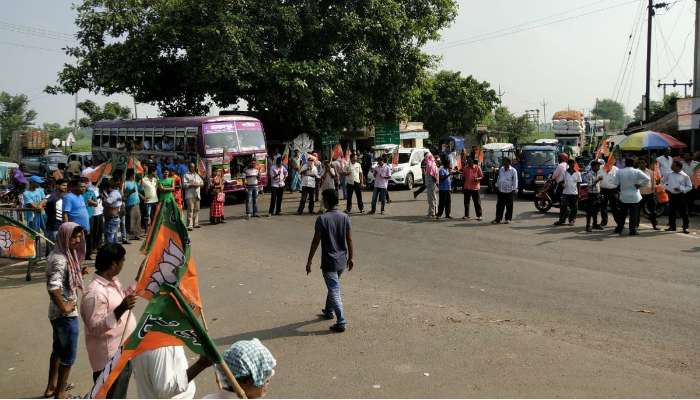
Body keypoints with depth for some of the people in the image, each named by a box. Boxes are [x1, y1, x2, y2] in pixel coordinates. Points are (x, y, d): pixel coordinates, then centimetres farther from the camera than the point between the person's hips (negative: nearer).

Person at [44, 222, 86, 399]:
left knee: (58, 349, 24)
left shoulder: (62, 255, 6)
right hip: (66, 315, -9)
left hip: (56, 313, 9)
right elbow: (53, 287, -36)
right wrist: (64, 307, -24)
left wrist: (78, 273, 4)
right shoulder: (60, 259, -23)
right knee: (69, 354, 6)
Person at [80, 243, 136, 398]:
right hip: (109, 358, -9)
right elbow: (95, 328, -27)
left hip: (123, 352, 9)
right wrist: (120, 310, -38)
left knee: (120, 395, 24)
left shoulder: (113, 281, 4)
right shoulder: (95, 292, -25)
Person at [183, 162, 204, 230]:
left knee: (196, 209, 8)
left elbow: (202, 182, 17)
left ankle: (195, 223, 17)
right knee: (190, 210, -12)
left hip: (197, 195, 6)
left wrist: (198, 184, -4)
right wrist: (192, 185, -16)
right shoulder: (186, 175, 2)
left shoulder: (197, 175, 21)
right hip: (190, 195, -6)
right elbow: (184, 184, -9)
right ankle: (190, 225, -15)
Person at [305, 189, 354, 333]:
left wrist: (309, 261, -6)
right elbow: (349, 239, 3)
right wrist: (351, 257, 15)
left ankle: (341, 322, -6)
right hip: (342, 261, 6)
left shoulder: (322, 219, -15)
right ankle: (328, 311, 41)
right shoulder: (345, 217, -1)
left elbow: (316, 241, -14)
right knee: (333, 287, 25)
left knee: (334, 291, -3)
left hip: (329, 261, -6)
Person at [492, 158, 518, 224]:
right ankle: (498, 219, 8)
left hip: (509, 191, -4)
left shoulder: (513, 171, -4)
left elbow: (515, 181, -4)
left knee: (509, 206, 4)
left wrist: (514, 190, -8)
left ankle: (508, 219, 14)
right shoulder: (501, 169, 11)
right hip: (501, 191, 4)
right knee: (499, 206, 4)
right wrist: (497, 187, 17)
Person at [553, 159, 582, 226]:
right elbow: (562, 181, 9)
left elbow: (578, 184, 7)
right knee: (563, 207, 1)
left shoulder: (577, 173, 4)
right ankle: (561, 220, 10)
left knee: (573, 208, 4)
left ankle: (571, 220, 15)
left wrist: (579, 193, 2)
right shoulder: (565, 172, 4)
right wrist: (562, 185, -13)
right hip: (565, 193, 0)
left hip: (574, 193, 0)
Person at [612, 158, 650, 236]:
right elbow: (647, 179, -15)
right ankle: (632, 231, 2)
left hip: (623, 196, 2)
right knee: (633, 214, 2)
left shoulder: (619, 172, -4)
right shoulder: (637, 172, -8)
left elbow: (616, 182, -2)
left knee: (622, 214, 13)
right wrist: (640, 185, -4)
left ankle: (619, 229, 18)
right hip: (634, 197, -2)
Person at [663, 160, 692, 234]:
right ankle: (672, 226, 22)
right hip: (672, 195, 4)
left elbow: (689, 186, -2)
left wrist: (681, 189, -16)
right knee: (671, 212, 10)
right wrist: (666, 188, 6)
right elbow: (663, 181, 21)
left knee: (684, 212, 0)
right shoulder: (669, 175, 4)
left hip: (681, 196, -4)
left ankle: (686, 227, 10)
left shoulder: (685, 176, -7)